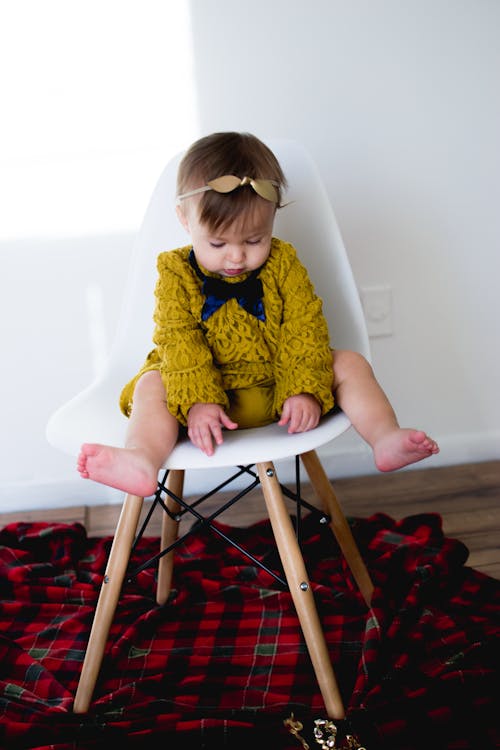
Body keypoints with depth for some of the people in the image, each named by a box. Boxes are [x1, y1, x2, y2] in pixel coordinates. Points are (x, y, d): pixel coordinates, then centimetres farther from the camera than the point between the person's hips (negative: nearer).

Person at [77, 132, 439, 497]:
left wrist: (305, 391, -22)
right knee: (153, 385, -24)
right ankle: (143, 459, -47)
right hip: (210, 390, -1)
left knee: (349, 364, -13)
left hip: (279, 386, 1)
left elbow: (305, 330, -8)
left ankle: (386, 438, -25)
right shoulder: (177, 273, -7)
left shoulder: (283, 263, -3)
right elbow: (179, 341, -15)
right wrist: (197, 402, -29)